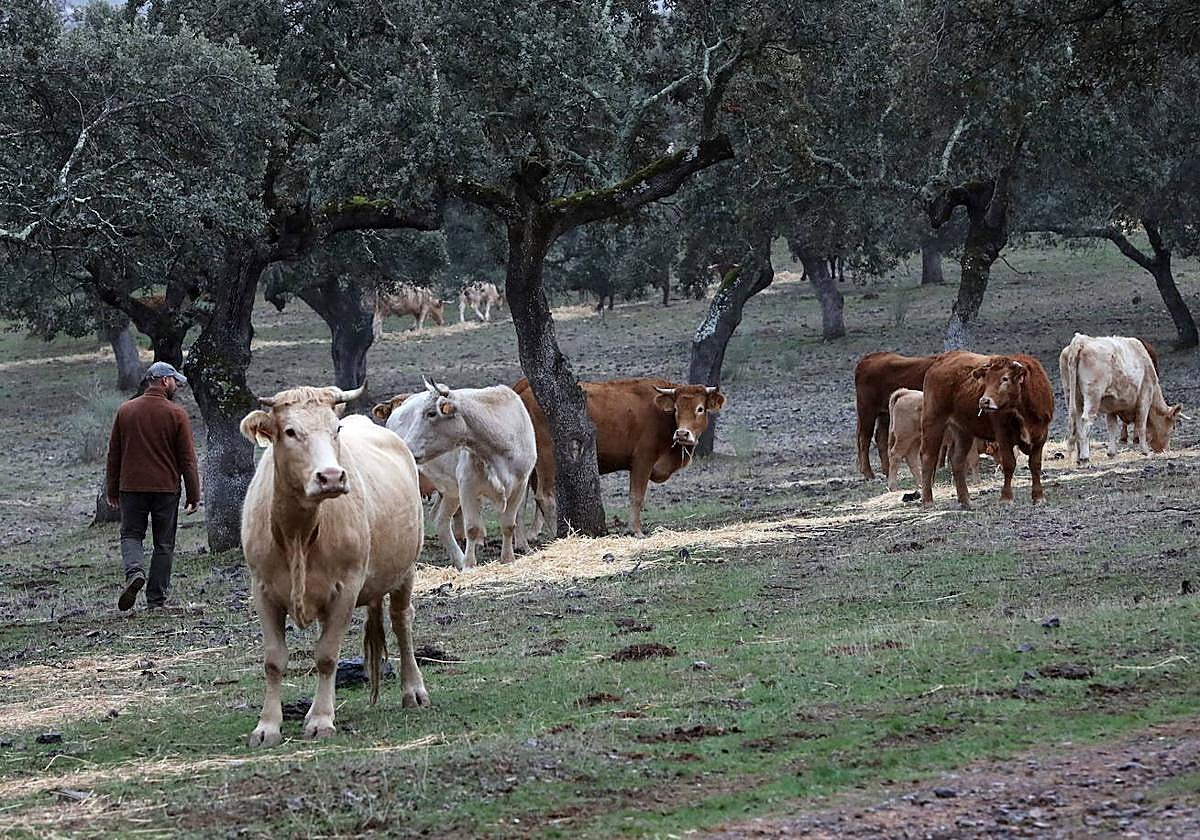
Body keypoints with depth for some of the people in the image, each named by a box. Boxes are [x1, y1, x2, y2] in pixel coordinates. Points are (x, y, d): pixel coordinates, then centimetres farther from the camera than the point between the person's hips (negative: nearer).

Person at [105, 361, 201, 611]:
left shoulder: (125, 410, 4)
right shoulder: (176, 414, -5)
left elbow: (114, 453, 9)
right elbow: (187, 459, -4)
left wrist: (112, 490, 17)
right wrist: (194, 495, 2)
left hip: (131, 487, 1)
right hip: (166, 488, -1)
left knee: (131, 534, 11)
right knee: (164, 544, 8)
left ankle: (134, 571, -18)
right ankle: (157, 599, 8)